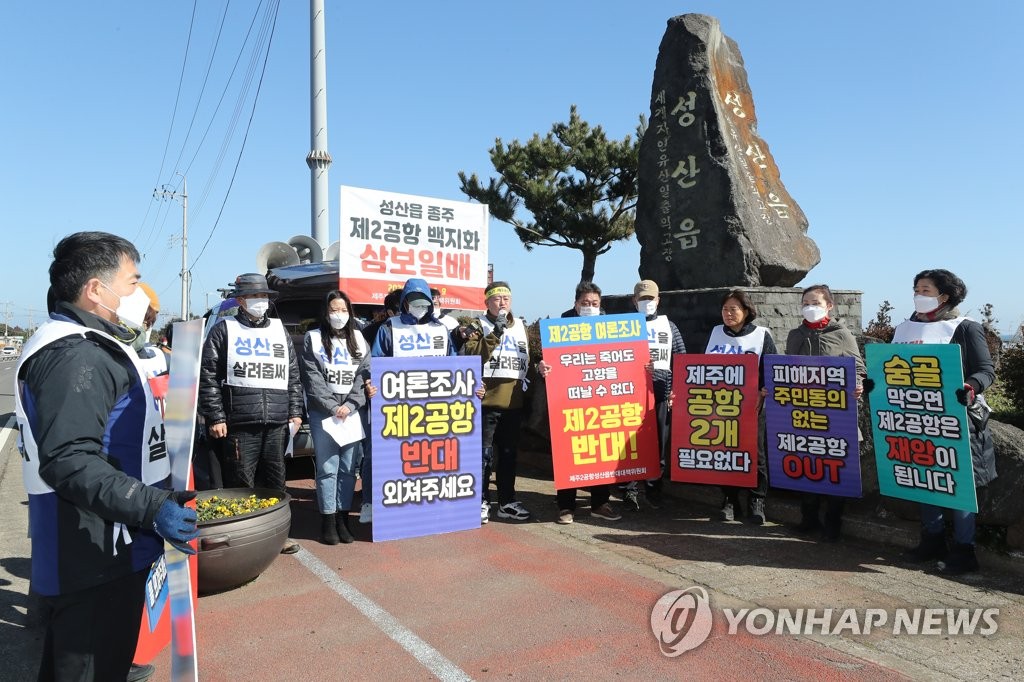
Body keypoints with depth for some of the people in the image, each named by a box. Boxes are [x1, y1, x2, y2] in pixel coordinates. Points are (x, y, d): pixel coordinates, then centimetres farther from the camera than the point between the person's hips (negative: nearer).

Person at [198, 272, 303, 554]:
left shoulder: (279, 330, 16)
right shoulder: (224, 330, 3)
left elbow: (293, 375, 17)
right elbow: (208, 377, -2)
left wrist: (295, 411, 9)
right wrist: (215, 417, -8)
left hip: (277, 424, 4)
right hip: (240, 425, -4)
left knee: (275, 482, 11)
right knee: (241, 485, 1)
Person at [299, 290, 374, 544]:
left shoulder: (358, 339, 13)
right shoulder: (313, 339, 5)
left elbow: (365, 375, 5)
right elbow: (312, 380, -3)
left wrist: (349, 405, -7)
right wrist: (333, 408, -11)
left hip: (354, 413, 3)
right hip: (323, 413, -2)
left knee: (349, 467, 4)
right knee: (327, 468, -3)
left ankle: (343, 518, 14)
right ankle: (328, 521, 7)